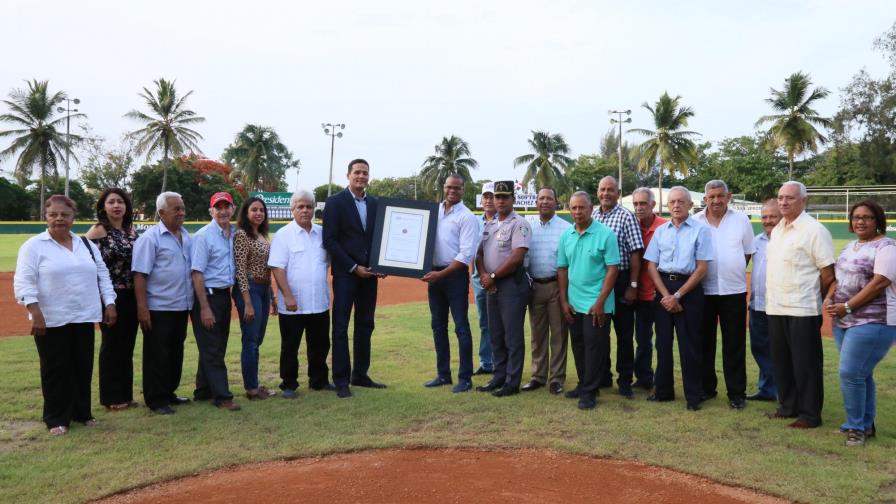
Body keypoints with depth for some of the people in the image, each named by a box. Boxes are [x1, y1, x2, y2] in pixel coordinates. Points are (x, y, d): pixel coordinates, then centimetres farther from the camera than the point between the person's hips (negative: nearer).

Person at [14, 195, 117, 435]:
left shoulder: (87, 245, 11)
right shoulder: (33, 246, -4)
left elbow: (102, 276, 13)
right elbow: (23, 282, -12)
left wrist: (110, 304, 3)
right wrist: (35, 313, -22)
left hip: (84, 318, 5)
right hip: (52, 321, -5)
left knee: (83, 368, 12)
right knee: (56, 370, 3)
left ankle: (82, 412, 25)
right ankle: (56, 419, 15)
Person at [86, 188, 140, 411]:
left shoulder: (132, 230, 9)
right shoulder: (97, 231, -9)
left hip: (131, 295, 6)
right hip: (110, 295, -6)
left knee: (128, 345, 12)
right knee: (112, 345, 3)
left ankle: (126, 394, 23)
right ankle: (111, 397, 15)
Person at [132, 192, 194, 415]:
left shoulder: (186, 236, 9)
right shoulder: (150, 237, -11)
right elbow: (140, 274, -15)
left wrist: (192, 300, 13)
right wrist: (142, 308, -19)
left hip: (181, 306, 7)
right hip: (158, 308, -7)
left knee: (175, 353, 15)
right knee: (157, 355, 3)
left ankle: (169, 393, 28)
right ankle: (155, 399, 12)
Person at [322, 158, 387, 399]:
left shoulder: (375, 204, 11)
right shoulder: (335, 202, -5)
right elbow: (330, 241, -10)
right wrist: (353, 267, -13)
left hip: (369, 273, 5)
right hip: (345, 273, -5)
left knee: (365, 325, 11)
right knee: (341, 327, 0)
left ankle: (360, 374, 22)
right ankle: (341, 380, 7)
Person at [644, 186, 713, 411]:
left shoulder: (701, 230, -3)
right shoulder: (660, 231, 8)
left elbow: (702, 268, -7)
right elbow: (651, 266, 5)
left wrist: (678, 295, -11)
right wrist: (666, 295, -7)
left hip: (689, 288, -4)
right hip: (662, 288, 4)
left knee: (689, 344, 1)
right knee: (663, 342, 10)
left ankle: (694, 396, 12)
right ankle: (663, 390, 22)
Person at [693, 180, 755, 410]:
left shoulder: (741, 220, 3)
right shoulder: (695, 222, 2)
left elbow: (748, 252, 10)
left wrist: (734, 274, 4)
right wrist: (704, 275, 2)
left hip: (733, 290, 0)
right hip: (703, 290, 1)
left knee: (734, 345, 3)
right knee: (704, 342, 9)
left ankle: (737, 393, 11)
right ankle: (706, 388, 21)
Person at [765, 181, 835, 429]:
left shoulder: (814, 230, -11)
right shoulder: (776, 230, 13)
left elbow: (828, 274, -11)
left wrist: (813, 300, -3)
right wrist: (773, 299, 14)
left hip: (802, 311, -8)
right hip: (775, 308, 8)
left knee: (805, 365, 2)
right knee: (781, 362, 15)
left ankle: (810, 414, 13)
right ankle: (788, 406, 28)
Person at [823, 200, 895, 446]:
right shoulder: (850, 246, 16)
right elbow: (838, 277, 18)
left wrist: (846, 307, -20)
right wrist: (829, 299, -2)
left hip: (873, 322, -8)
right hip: (844, 321, 8)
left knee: (850, 373, -10)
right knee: (860, 374, 14)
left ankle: (856, 426, 6)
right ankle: (866, 425, 25)